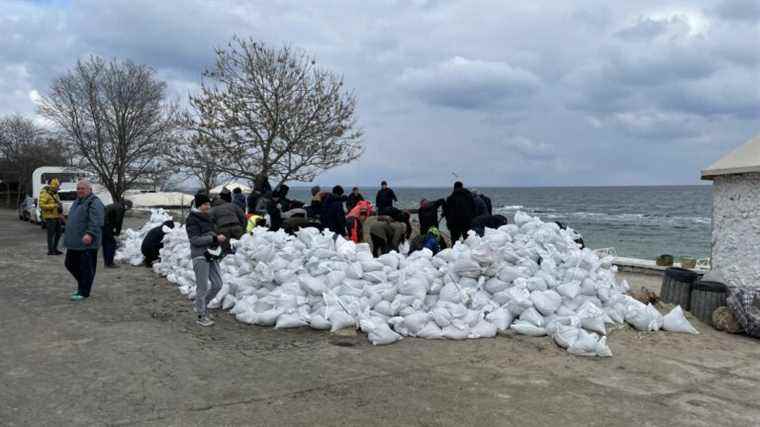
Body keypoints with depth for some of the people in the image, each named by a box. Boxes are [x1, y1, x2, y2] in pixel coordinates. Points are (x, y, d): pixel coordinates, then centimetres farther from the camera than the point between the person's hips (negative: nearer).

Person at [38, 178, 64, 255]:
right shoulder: (44, 194, -10)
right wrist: (54, 205, -23)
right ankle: (50, 250, 0)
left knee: (58, 233, 11)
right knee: (51, 234, -5)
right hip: (50, 218, -8)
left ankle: (54, 249, 22)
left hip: (57, 217, 8)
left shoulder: (55, 194, 18)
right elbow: (42, 205, -19)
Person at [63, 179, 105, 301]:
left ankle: (84, 292, 7)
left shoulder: (94, 203, -13)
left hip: (86, 243, -10)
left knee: (86, 268, -2)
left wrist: (90, 234, -39)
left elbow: (96, 222, -26)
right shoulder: (77, 201, 18)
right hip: (74, 242, 10)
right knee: (70, 264, 17)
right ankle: (82, 285, 33)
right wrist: (68, 237, 30)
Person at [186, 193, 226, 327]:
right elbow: (195, 240, -15)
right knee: (202, 287, -2)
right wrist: (215, 238, -20)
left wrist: (220, 238, 8)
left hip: (211, 255, 8)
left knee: (217, 284, 8)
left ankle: (199, 304, 29)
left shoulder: (207, 218, 16)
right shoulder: (192, 220, -7)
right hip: (200, 256, -8)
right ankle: (202, 316, 10)